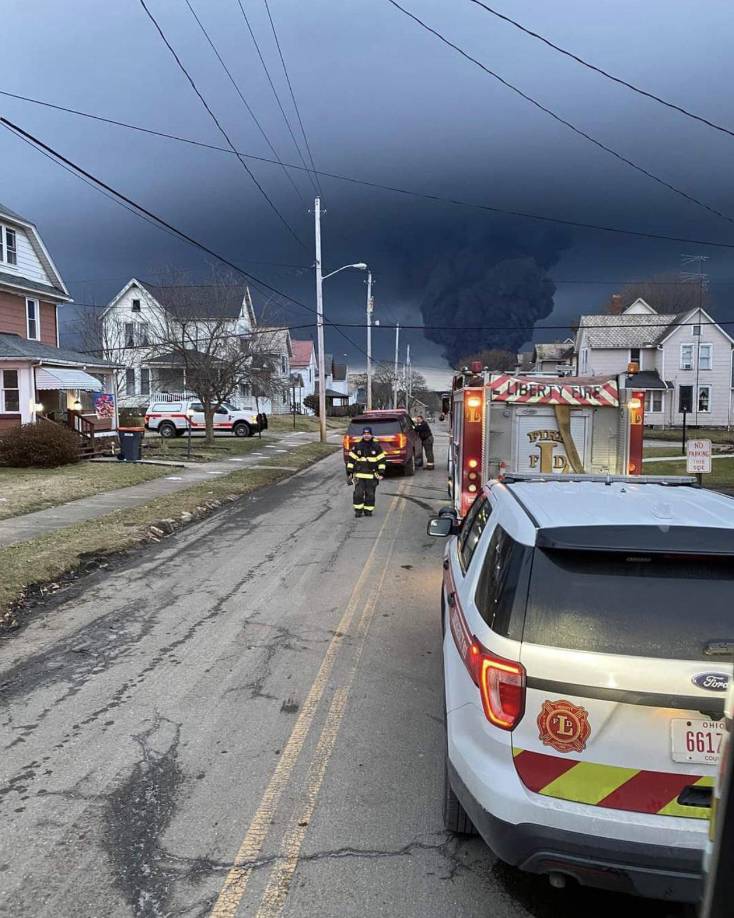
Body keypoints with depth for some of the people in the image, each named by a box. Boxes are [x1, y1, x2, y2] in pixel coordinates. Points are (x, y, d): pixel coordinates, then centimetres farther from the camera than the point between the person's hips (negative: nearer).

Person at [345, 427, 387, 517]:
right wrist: (349, 472, 4)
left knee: (370, 494, 3)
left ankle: (368, 510, 16)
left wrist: (381, 473, -1)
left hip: (372, 475, 0)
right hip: (359, 475, 0)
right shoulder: (357, 446, 3)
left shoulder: (376, 446, 2)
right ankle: (358, 510, 7)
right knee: (358, 493, -4)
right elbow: (351, 459, 8)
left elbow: (381, 460, 4)